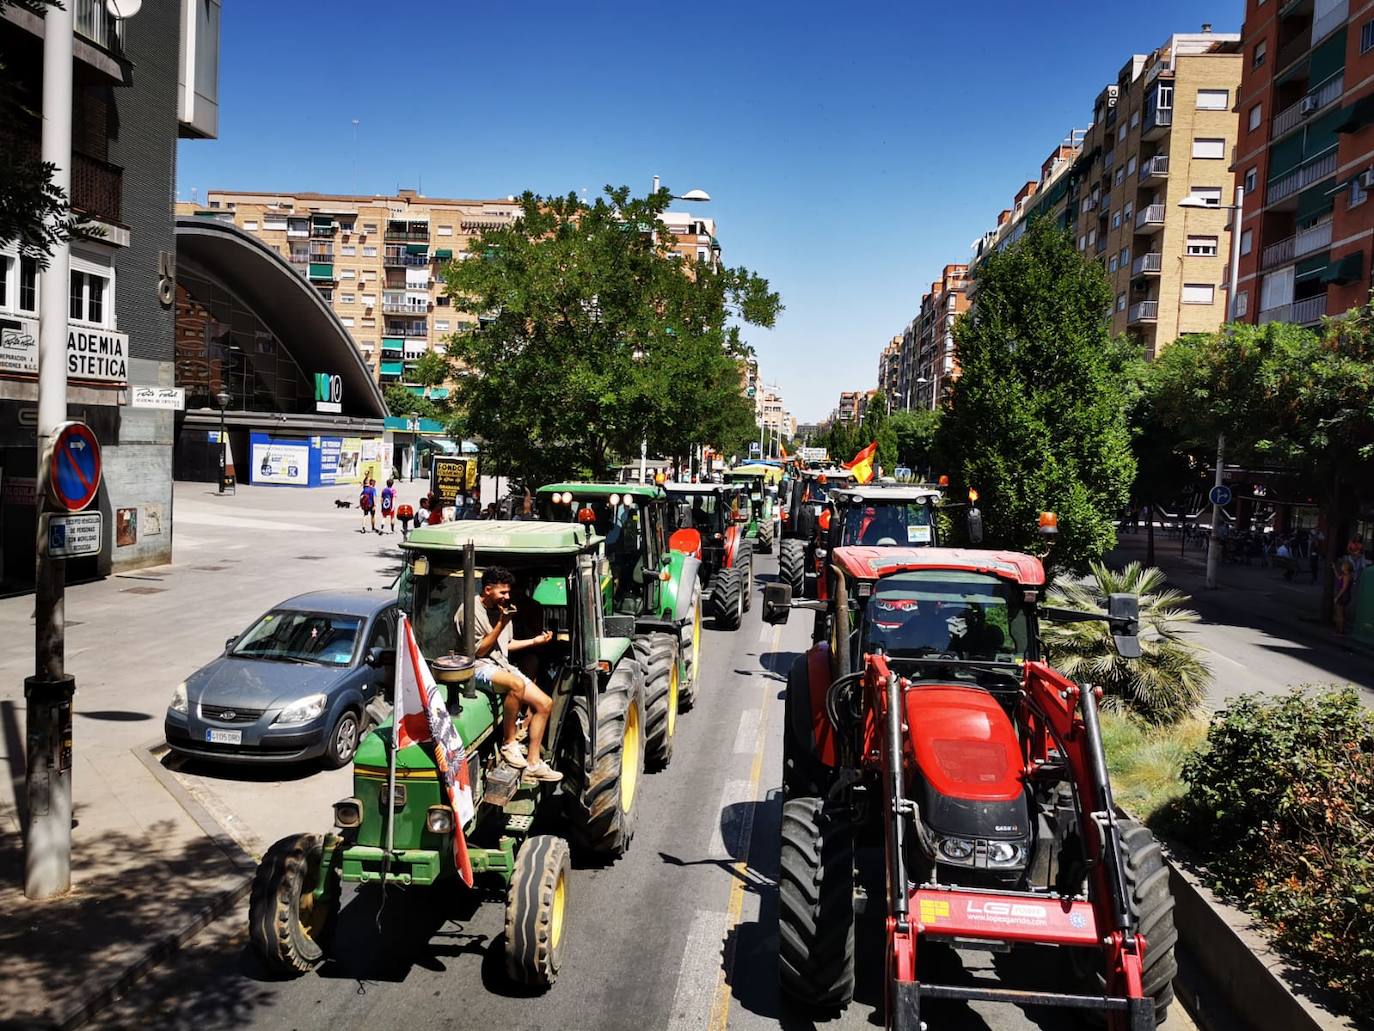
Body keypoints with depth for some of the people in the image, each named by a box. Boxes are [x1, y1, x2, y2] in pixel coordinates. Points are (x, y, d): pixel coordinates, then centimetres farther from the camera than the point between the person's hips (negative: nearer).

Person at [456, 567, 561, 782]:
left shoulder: (501, 609, 13)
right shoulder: (470, 610, -11)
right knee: (516, 684, -38)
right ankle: (509, 744, -20)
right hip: (480, 667, -8)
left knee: (545, 703, -5)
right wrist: (501, 625, -20)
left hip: (502, 665, 8)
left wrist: (534, 641, 10)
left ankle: (532, 763, -2)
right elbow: (479, 650, -14)